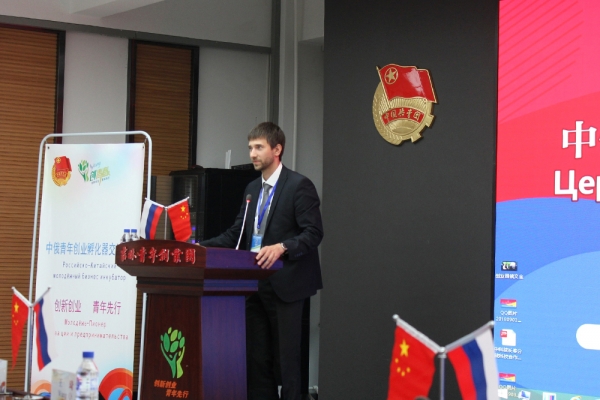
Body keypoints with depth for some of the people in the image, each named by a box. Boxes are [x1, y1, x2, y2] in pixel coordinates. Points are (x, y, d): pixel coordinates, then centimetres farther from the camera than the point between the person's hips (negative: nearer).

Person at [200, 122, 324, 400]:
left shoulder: (299, 186, -7)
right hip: (255, 283, 7)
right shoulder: (253, 189, 17)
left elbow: (313, 233, -14)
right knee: (256, 356, 9)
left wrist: (281, 247, -29)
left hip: (284, 284, -7)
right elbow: (235, 234, 16)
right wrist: (201, 247, 3)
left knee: (285, 356, -4)